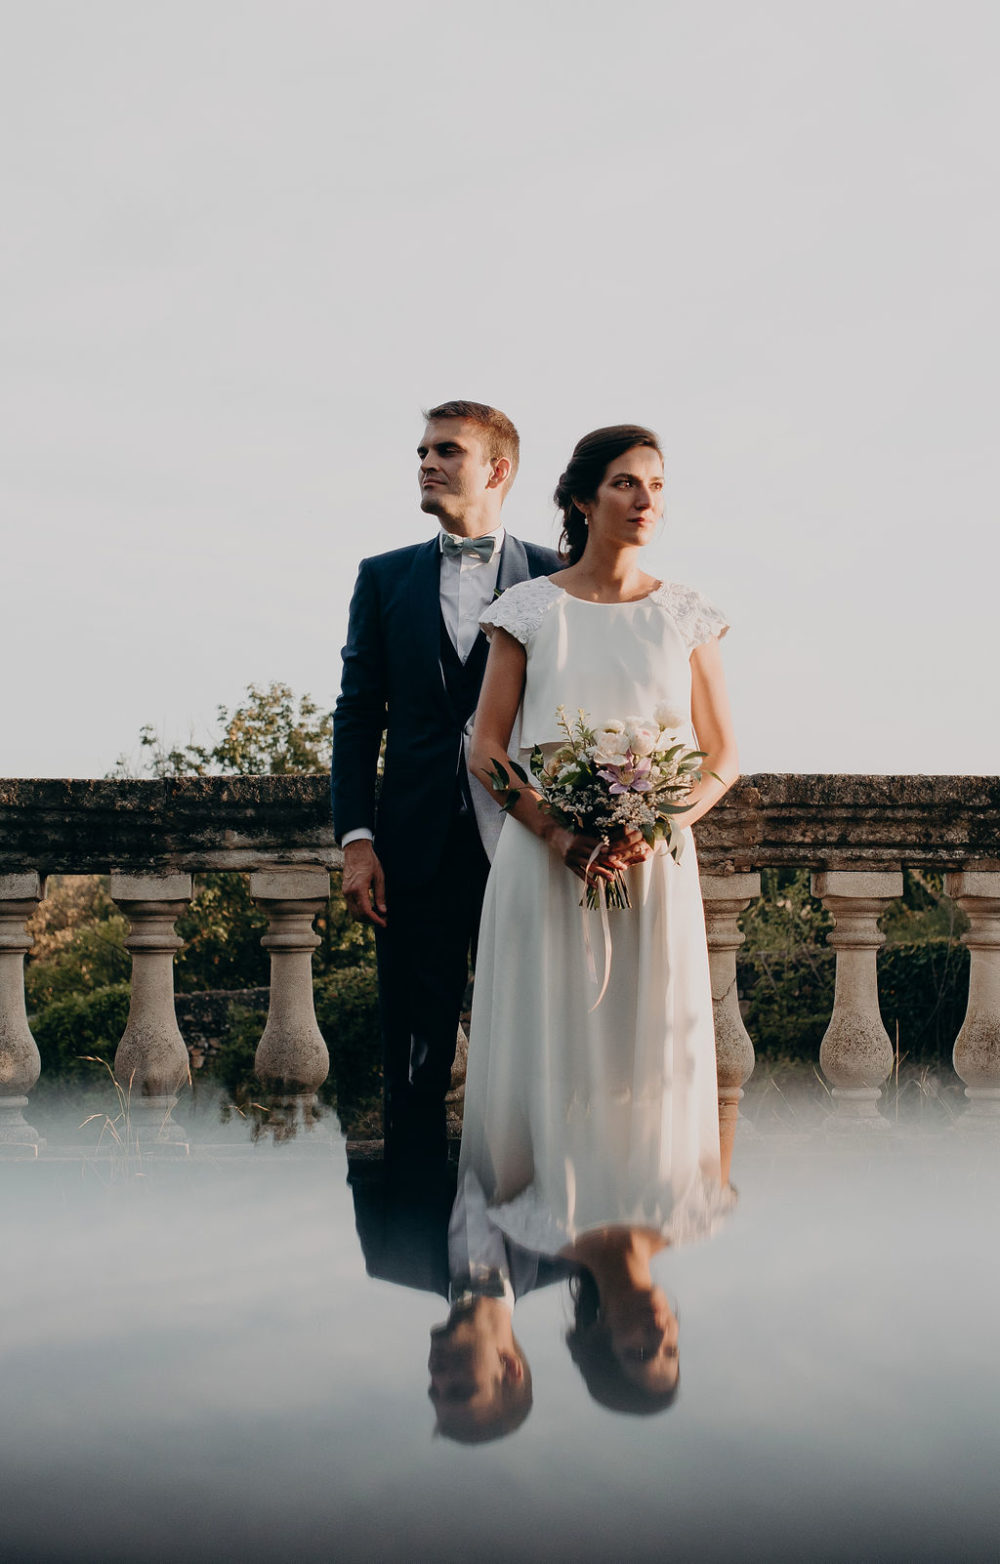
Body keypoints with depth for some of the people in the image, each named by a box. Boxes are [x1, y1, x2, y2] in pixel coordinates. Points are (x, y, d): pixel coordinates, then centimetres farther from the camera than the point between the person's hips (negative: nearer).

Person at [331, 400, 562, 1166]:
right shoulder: (385, 578, 9)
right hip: (417, 846, 2)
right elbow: (357, 715, 7)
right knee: (415, 1052, 5)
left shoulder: (554, 578, 3)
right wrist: (356, 839, -2)